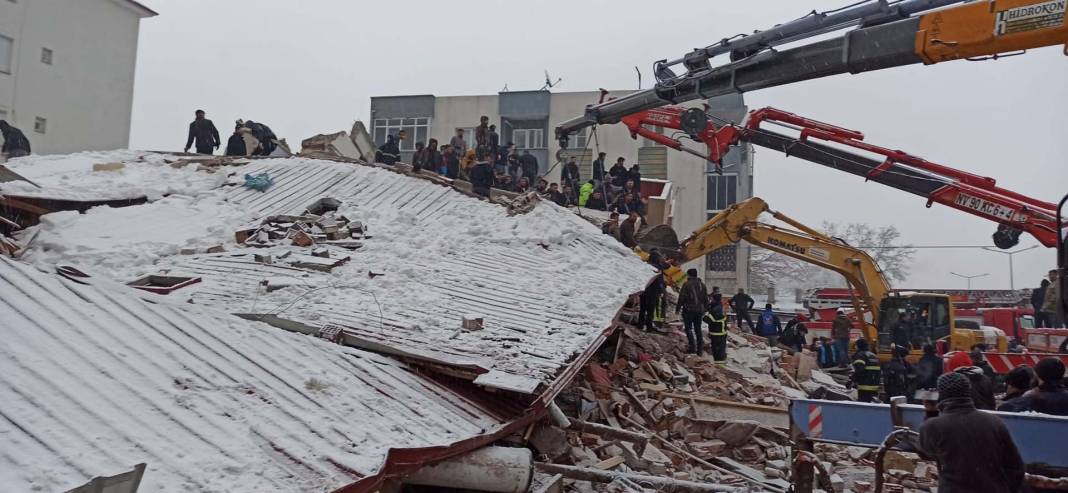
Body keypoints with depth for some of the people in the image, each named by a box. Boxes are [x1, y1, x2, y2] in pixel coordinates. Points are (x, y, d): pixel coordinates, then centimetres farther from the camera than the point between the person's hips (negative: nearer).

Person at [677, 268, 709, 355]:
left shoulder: (686, 284, -8)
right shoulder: (702, 285, 11)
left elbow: (681, 298, -10)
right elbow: (706, 299, 15)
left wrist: (678, 308, -3)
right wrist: (704, 310, 22)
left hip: (688, 310, -6)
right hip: (699, 311, 6)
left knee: (688, 329, -1)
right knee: (698, 329, 11)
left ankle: (692, 347, -9)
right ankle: (700, 349, 11)